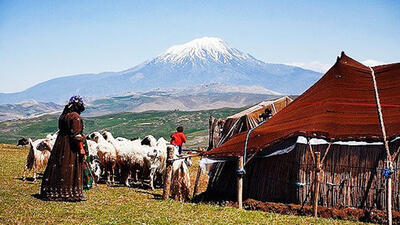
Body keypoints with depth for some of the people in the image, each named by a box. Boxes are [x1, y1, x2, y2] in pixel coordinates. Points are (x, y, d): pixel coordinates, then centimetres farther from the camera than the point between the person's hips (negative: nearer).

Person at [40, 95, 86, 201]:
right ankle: (71, 193, -1)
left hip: (60, 144, 8)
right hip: (70, 147, -8)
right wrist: (81, 148, -15)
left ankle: (53, 191, 18)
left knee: (58, 167, 12)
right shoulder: (75, 117, -14)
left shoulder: (63, 115, 11)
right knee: (70, 169, -3)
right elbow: (77, 134, -18)